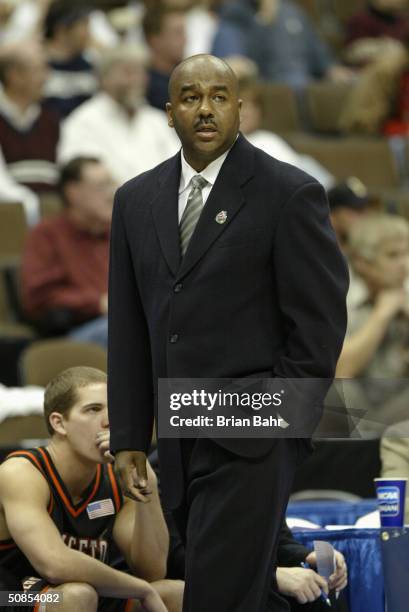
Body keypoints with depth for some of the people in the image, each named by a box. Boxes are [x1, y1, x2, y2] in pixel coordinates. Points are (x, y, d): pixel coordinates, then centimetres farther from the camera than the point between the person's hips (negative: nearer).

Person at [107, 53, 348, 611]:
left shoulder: (289, 193, -6)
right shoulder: (137, 200, 11)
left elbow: (320, 322, -7)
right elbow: (128, 329, 13)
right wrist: (128, 438, 9)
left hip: (251, 443, -5)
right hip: (179, 446, 6)